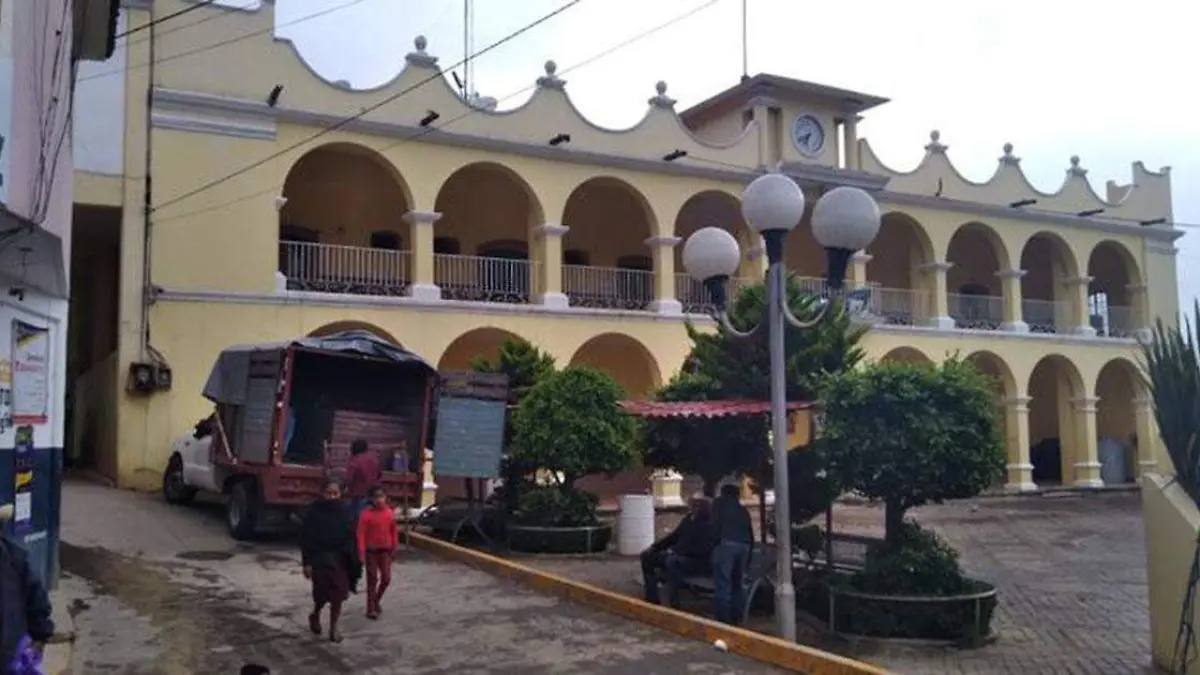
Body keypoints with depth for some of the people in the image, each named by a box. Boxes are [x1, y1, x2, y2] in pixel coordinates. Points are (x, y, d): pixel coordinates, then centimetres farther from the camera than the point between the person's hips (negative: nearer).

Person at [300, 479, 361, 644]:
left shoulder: (345, 513, 1)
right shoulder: (314, 512, -6)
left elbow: (352, 539, 4)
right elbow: (306, 539, -5)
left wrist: (354, 563, 0)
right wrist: (307, 563, -9)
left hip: (341, 560, 2)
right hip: (320, 559, -2)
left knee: (338, 595, 2)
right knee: (323, 594, -2)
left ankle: (333, 628, 17)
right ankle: (315, 615, 30)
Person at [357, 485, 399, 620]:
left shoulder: (390, 514, -3)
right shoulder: (366, 515, -13)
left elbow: (394, 532, 7)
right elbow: (361, 535, -13)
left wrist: (394, 548, 8)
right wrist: (361, 553, -17)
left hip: (385, 550, 3)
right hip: (371, 551, -3)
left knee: (386, 579, 3)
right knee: (372, 579, 1)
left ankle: (377, 601, 28)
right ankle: (371, 609, 11)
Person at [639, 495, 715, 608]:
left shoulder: (708, 524, -16)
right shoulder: (688, 519, 11)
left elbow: (704, 550, -24)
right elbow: (673, 536, 19)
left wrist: (677, 551, -25)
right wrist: (654, 547, 7)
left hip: (698, 561, -9)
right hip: (678, 555, 9)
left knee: (671, 561, -39)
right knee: (647, 556, 2)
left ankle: (674, 604, -34)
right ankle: (652, 598, 4)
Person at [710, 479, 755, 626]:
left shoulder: (719, 502, 12)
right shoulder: (742, 509, 26)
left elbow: (715, 525, -4)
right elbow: (751, 533, 23)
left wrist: (716, 542, -1)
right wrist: (749, 557, 26)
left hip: (726, 544, -6)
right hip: (743, 546, 6)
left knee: (723, 585, -7)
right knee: (737, 584, 16)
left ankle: (723, 622, -13)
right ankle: (735, 620, 15)